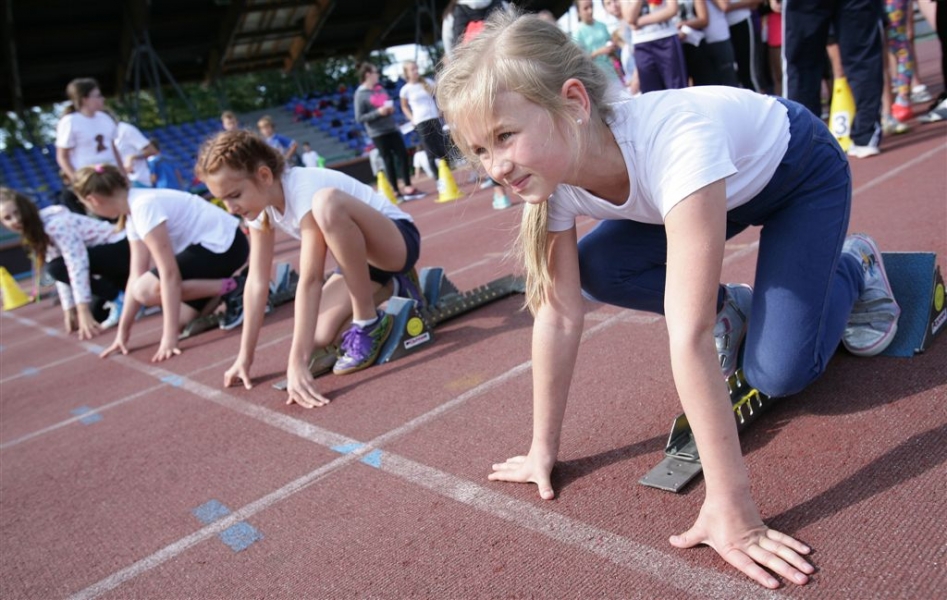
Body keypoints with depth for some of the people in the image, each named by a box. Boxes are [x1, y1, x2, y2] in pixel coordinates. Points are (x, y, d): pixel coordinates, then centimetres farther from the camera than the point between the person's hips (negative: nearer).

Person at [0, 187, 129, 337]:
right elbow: (62, 274, 6)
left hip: (121, 249, -10)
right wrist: (68, 311, -1)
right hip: (104, 253, 10)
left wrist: (83, 312, -32)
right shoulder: (34, 234, 7)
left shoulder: (54, 224, -22)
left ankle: (119, 299, -17)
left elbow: (76, 264, -29)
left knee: (58, 266, -24)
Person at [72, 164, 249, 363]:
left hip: (224, 244, -9)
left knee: (146, 290, -17)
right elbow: (136, 275, 9)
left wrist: (170, 336, -24)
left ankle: (232, 289, -10)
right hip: (213, 246, 9)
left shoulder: (144, 206, -20)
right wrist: (123, 331, 8)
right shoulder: (133, 212, 9)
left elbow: (169, 273, -24)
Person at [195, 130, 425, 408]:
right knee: (316, 340, -10)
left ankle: (369, 324, -20)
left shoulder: (304, 191, -30)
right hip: (359, 256, 8)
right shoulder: (260, 201, -6)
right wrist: (245, 356, -6)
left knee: (326, 203, -37)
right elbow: (257, 281, -5)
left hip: (399, 240, -8)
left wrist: (298, 363, -42)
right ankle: (389, 287, 15)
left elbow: (310, 281, -38)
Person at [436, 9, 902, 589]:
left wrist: (730, 507, -43)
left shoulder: (676, 140, -44)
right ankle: (730, 309, 8)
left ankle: (852, 266, 13)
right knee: (596, 267, -16)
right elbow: (559, 314, -19)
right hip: (726, 185, 5)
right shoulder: (552, 171, -25)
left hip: (800, 167, -5)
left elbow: (688, 337, -48)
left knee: (778, 373, -17)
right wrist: (544, 450, -14)